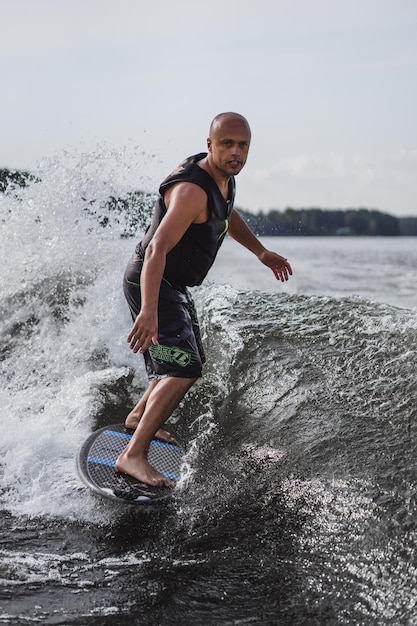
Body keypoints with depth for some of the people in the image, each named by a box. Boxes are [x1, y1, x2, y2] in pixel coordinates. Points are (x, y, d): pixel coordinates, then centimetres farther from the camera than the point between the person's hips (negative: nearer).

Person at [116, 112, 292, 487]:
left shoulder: (223, 176, 2)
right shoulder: (192, 190, -29)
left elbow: (227, 215, 25)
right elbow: (157, 250, -40)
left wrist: (261, 252, 27)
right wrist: (149, 311, -50)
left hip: (175, 287, 10)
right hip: (151, 285, -10)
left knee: (190, 364, 26)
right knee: (184, 369, -24)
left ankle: (138, 418, 47)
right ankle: (133, 456, -25)